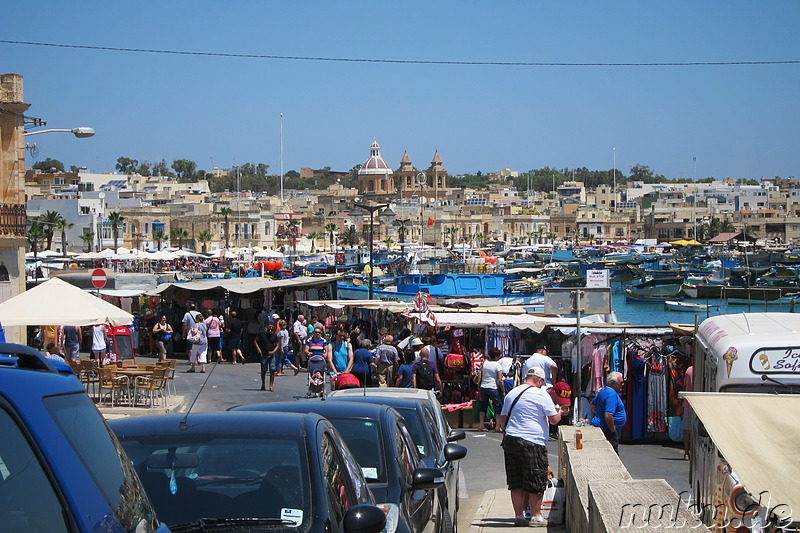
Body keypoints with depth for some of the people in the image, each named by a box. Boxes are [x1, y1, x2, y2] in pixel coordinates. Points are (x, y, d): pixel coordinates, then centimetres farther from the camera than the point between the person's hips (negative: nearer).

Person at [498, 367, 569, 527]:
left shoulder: (511, 394, 15)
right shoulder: (541, 395, -5)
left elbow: (502, 420, 19)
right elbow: (554, 419, -2)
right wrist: (560, 412, 17)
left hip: (510, 441, 6)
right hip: (532, 443, -6)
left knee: (516, 482, 9)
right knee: (535, 482, 2)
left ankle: (519, 516, 13)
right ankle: (536, 516, 6)